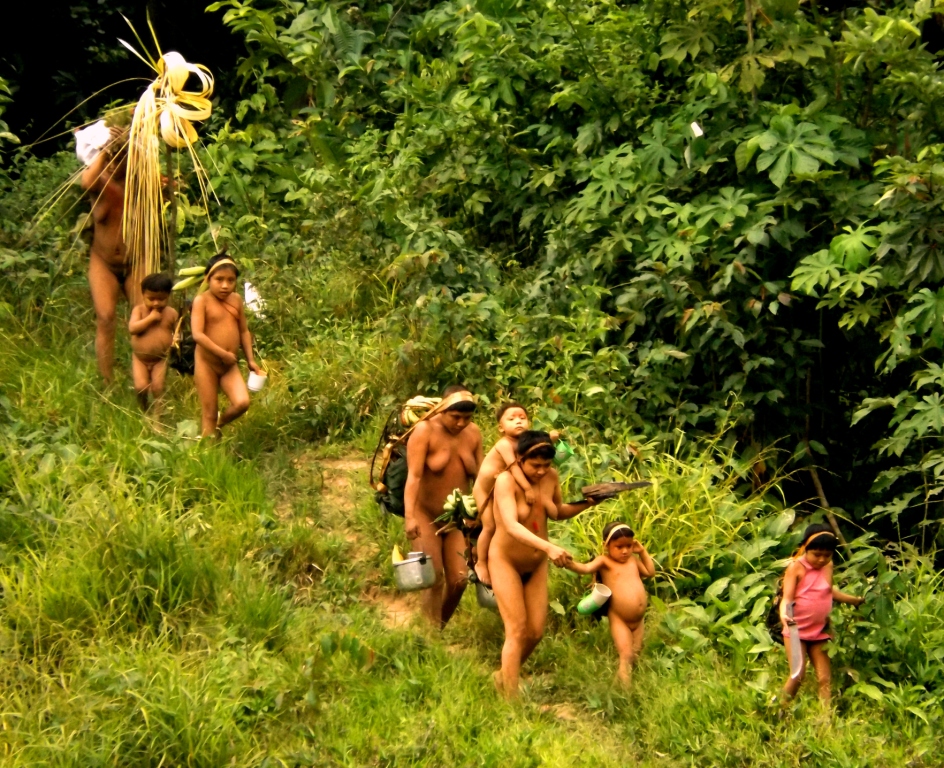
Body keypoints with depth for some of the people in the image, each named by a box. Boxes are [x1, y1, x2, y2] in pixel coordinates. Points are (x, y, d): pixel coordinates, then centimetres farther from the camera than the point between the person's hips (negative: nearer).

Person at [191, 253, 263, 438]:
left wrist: (250, 360, 9)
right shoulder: (202, 301, -11)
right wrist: (223, 354, -21)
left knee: (242, 403, -13)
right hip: (206, 363, -4)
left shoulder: (236, 300, 6)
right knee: (209, 413, 2)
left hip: (230, 366, 4)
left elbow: (244, 331, 16)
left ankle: (219, 425, 15)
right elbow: (197, 335, -21)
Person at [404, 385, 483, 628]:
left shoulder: (473, 433, 0)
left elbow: (480, 477, 6)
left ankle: (441, 627, 18)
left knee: (459, 579, -1)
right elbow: (413, 476, -23)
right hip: (425, 516, -5)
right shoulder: (425, 431, -15)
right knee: (434, 578, -10)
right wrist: (409, 516, -33)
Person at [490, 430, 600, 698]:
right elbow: (511, 526, -38)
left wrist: (587, 503, -4)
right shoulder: (506, 481, -24)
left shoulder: (551, 477, -6)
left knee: (535, 632, 4)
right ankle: (511, 700, -5)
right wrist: (548, 547, -50)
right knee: (517, 631, -11)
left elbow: (557, 512, 13)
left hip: (536, 565, 6)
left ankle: (504, 676, 28)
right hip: (506, 562, -6)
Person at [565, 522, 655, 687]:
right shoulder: (605, 561, -8)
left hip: (638, 620, 6)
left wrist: (643, 552, 11)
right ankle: (625, 687, -4)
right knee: (625, 656, -9)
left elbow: (650, 573, 21)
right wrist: (570, 564, -44)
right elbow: (586, 568, -24)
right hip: (619, 619, -6)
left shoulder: (633, 560, 9)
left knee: (635, 656, 13)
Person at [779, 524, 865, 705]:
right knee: (798, 675, -9)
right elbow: (787, 598, -19)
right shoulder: (796, 567, -12)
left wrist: (855, 600, 29)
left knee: (824, 679, 1)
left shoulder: (828, 566, 4)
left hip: (820, 631, 5)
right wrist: (783, 614, -39)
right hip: (796, 630, -5)